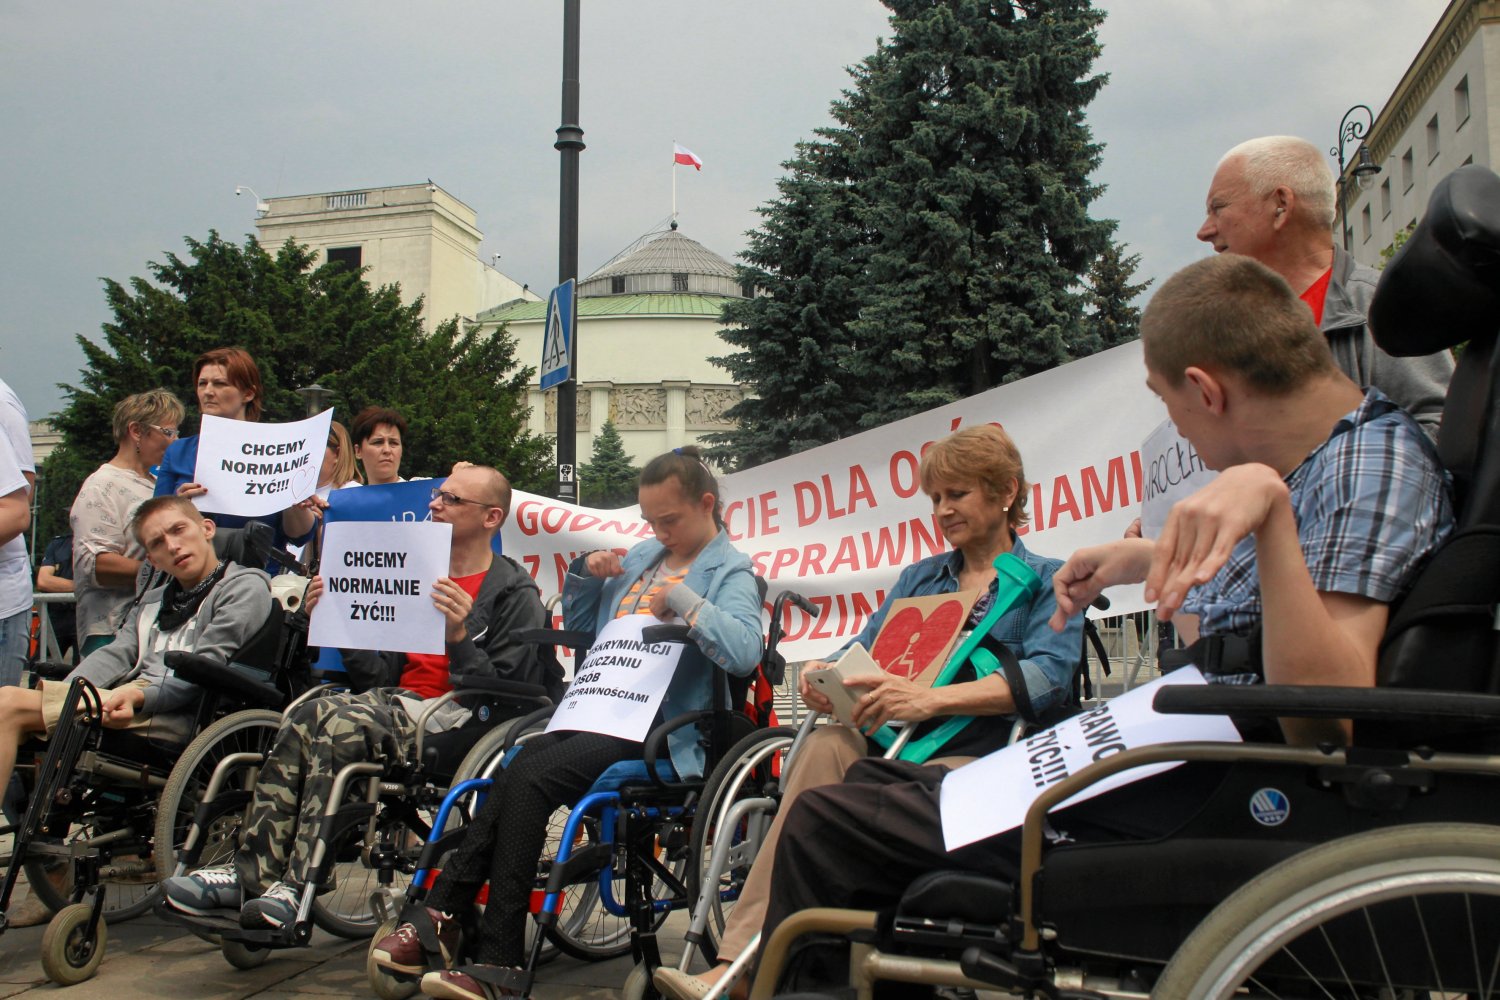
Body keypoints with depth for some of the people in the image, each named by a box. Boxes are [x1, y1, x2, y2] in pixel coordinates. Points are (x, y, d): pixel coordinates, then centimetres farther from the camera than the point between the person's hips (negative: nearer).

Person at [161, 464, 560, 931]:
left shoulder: (516, 594, 0)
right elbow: (381, 673, 16)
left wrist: (458, 637, -20)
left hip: (458, 720, -7)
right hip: (399, 701, 7)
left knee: (337, 725, -31)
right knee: (301, 720, -23)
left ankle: (296, 890, -29)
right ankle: (251, 874, -25)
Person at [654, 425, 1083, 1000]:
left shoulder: (1049, 581, 9)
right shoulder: (918, 577, 27)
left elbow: (1047, 676, -10)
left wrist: (931, 699, -25)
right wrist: (825, 673, -7)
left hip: (980, 758, -4)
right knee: (827, 744, -31)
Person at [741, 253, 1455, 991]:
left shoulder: (1376, 461, -17)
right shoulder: (1333, 452, 10)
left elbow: (1327, 723, -30)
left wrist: (1269, 500, -37)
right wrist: (1151, 561, 30)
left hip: (1187, 815, -11)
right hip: (1169, 765, 11)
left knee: (825, 827, -13)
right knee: (869, 781, 19)